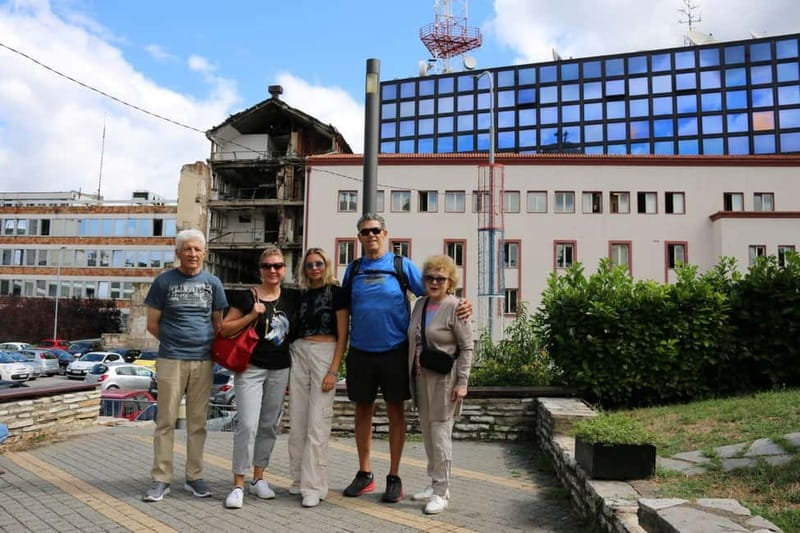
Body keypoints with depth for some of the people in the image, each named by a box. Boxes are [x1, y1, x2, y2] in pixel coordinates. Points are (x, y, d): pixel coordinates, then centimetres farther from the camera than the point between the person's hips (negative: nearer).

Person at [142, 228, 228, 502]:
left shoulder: (213, 283, 8)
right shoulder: (164, 281, 2)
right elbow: (152, 323, 4)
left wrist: (206, 344, 3)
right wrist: (174, 340, 4)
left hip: (203, 360, 2)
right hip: (171, 360, -2)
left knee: (197, 422, 9)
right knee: (166, 421, 2)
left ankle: (194, 477, 19)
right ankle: (161, 479, 11)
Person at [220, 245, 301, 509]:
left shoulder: (292, 297, 6)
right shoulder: (246, 296, -4)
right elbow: (225, 329, -4)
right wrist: (252, 315, -16)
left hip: (280, 370, 4)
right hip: (250, 368, -4)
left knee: (269, 426, 11)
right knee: (248, 425, -11)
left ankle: (258, 478, 24)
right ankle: (238, 484, 0)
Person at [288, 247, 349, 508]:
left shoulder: (336, 292, -1)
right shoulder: (302, 295, 14)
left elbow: (342, 335, -5)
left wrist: (333, 370, -12)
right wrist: (288, 369, 11)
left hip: (325, 354, -5)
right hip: (299, 353, 5)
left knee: (317, 423, -6)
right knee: (297, 421, 6)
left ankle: (314, 486, 0)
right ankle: (299, 479, 18)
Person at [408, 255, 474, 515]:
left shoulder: (455, 307, -9)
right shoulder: (420, 304, 10)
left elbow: (466, 348, -10)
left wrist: (462, 383, -14)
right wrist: (411, 375, 14)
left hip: (443, 379, -7)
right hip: (421, 377, 7)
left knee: (440, 433, -2)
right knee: (427, 432, 14)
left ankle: (441, 491, 9)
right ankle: (436, 484, 27)